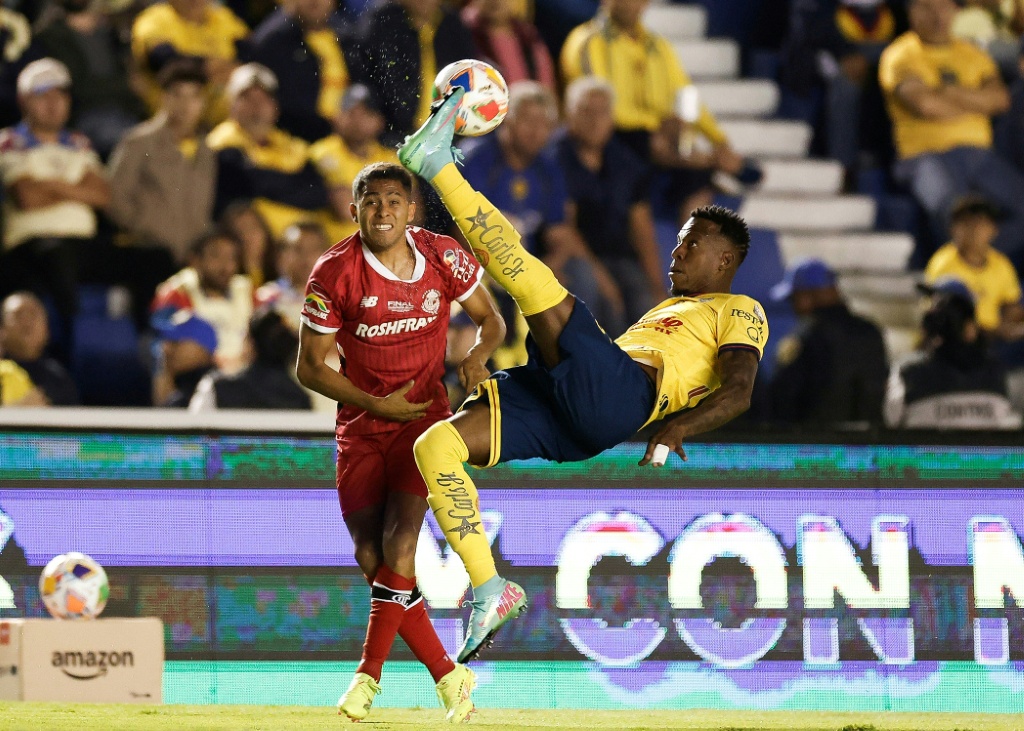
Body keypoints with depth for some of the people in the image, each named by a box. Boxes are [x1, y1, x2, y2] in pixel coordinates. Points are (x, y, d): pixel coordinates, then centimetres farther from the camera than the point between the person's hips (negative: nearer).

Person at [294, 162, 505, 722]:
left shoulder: (444, 257, -7)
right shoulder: (335, 272, -11)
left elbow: (491, 320, 9)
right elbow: (310, 367, -5)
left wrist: (478, 355, -14)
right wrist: (377, 404, -15)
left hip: (424, 416, -1)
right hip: (360, 423, 1)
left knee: (400, 537, -19)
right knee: (371, 556, -4)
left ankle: (370, 672, -14)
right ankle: (448, 674, 7)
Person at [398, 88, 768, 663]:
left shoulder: (741, 312, 14)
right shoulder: (669, 309, 41)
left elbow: (739, 392, -4)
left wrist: (677, 428, -18)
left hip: (621, 394, -9)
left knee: (544, 293, -27)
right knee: (435, 445, -6)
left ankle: (439, 164, -24)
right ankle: (490, 590, -9)